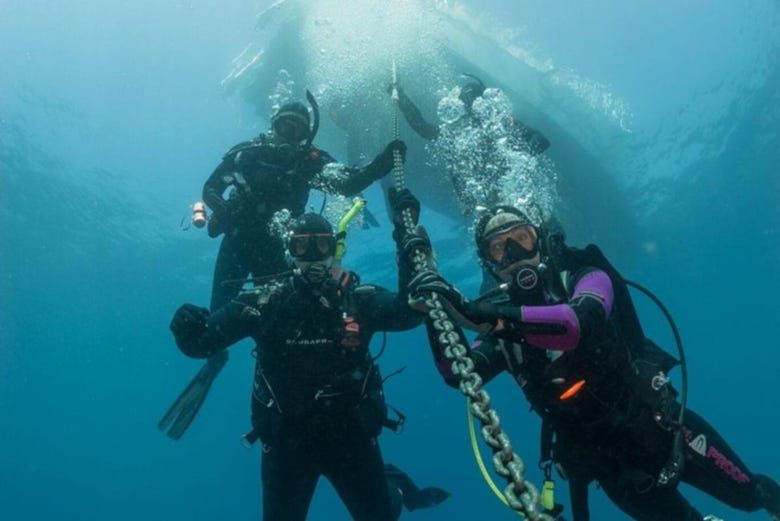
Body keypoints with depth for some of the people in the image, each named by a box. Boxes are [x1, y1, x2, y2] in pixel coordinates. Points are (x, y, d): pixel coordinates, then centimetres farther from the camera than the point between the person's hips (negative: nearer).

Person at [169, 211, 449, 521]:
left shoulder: (359, 298, -8)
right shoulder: (264, 302, -8)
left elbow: (409, 313, -23)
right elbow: (204, 342, -11)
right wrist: (189, 330, -34)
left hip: (350, 433, 0)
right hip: (285, 437, 1)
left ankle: (392, 483, 52)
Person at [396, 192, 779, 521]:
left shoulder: (584, 279, -11)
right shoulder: (503, 324, -4)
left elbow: (580, 323, -35)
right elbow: (457, 373, -18)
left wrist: (478, 312, -47)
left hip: (661, 426, -1)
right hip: (608, 458, 2)